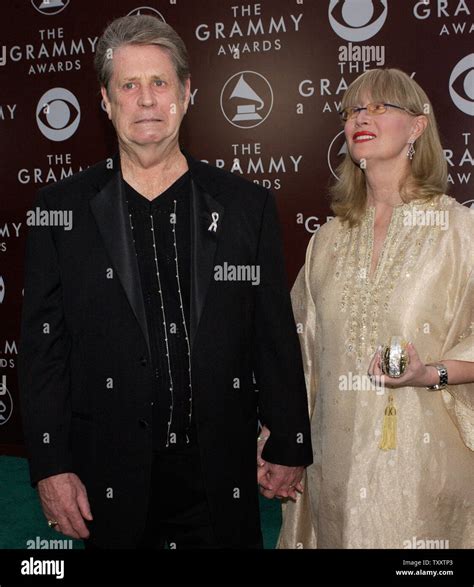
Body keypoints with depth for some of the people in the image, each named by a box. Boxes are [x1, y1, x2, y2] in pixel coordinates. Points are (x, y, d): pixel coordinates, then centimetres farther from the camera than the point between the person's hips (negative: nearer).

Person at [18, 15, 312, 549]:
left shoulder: (247, 205, 1)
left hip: (221, 476, 1)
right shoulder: (62, 208, 0)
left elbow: (276, 338, 3)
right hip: (110, 480, 0)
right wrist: (50, 465, -5)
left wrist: (288, 446, 4)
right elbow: (42, 346, -1)